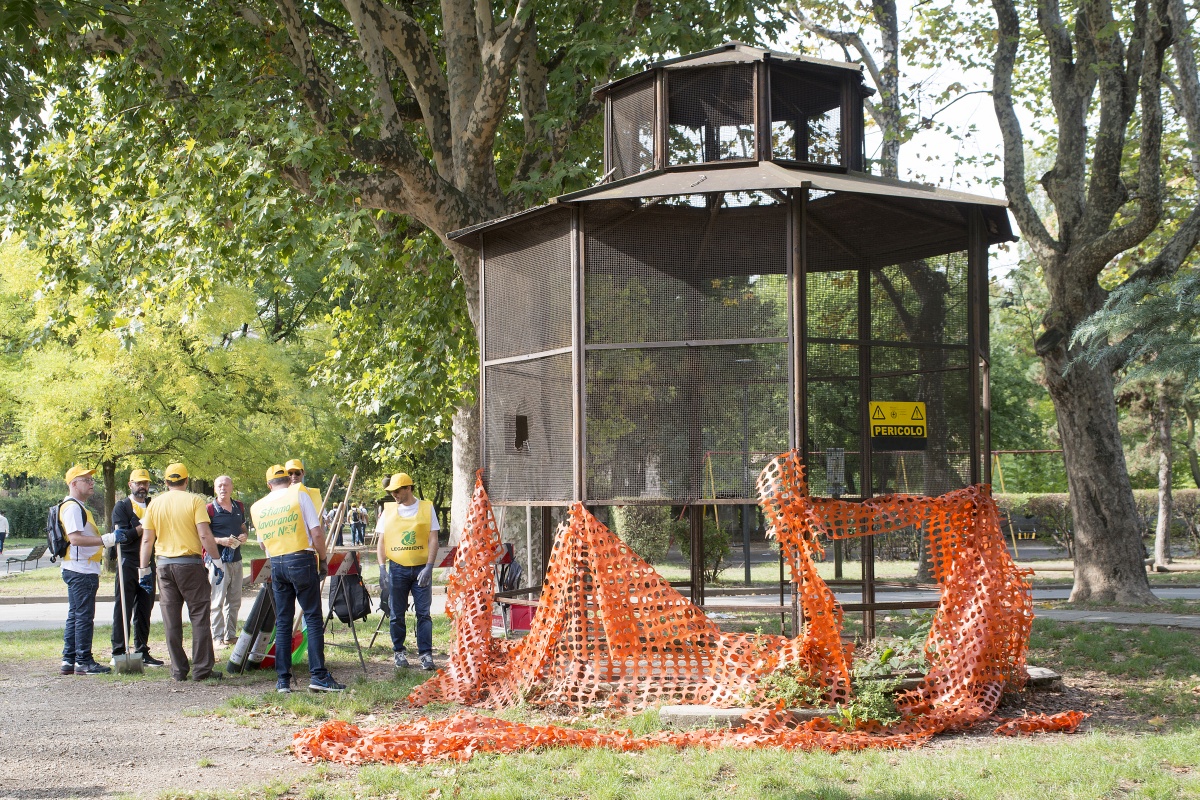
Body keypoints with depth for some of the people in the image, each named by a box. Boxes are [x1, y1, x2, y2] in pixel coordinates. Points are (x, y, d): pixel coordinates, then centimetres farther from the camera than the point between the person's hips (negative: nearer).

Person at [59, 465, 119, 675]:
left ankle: (69, 661, 16)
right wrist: (105, 540, -27)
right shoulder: (72, 507, -14)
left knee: (75, 616, 12)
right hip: (81, 570, -11)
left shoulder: (78, 507, 20)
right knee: (84, 616, -8)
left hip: (81, 569, 11)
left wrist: (100, 547, 20)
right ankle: (84, 662, -5)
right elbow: (74, 538, -25)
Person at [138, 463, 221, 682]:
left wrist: (144, 568, 11)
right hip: (190, 563, -3)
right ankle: (202, 669, -1)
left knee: (171, 620, 7)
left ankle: (178, 670, 8)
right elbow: (205, 535, -12)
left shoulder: (155, 504, 5)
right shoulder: (194, 501, -5)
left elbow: (147, 540, 5)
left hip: (164, 564, 3)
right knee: (199, 616, 2)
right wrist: (216, 560, -6)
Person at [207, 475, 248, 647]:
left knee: (234, 601, 12)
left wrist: (244, 536, 3)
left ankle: (231, 635, 20)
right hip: (219, 560, -7)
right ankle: (218, 637, -2)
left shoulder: (239, 507, 13)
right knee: (217, 602, -5)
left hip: (236, 559, 7)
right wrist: (221, 541, -20)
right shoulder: (210, 509, -6)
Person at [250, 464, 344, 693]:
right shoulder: (299, 494, 0)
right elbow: (316, 532, -6)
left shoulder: (257, 508, 12)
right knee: (313, 619, -1)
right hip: (302, 560, -4)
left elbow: (263, 543, 17)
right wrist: (322, 557, 6)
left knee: (283, 623, 8)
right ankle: (318, 675, -7)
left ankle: (283, 679, 7)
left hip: (276, 565, 4)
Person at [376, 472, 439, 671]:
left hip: (421, 568, -2)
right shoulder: (388, 511, 6)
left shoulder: (427, 508, 2)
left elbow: (433, 540, -1)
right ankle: (399, 651, 18)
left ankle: (425, 654, 2)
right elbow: (381, 542, 8)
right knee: (396, 614, 5)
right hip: (397, 569, 2)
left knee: (423, 613, -2)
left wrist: (429, 567, -11)